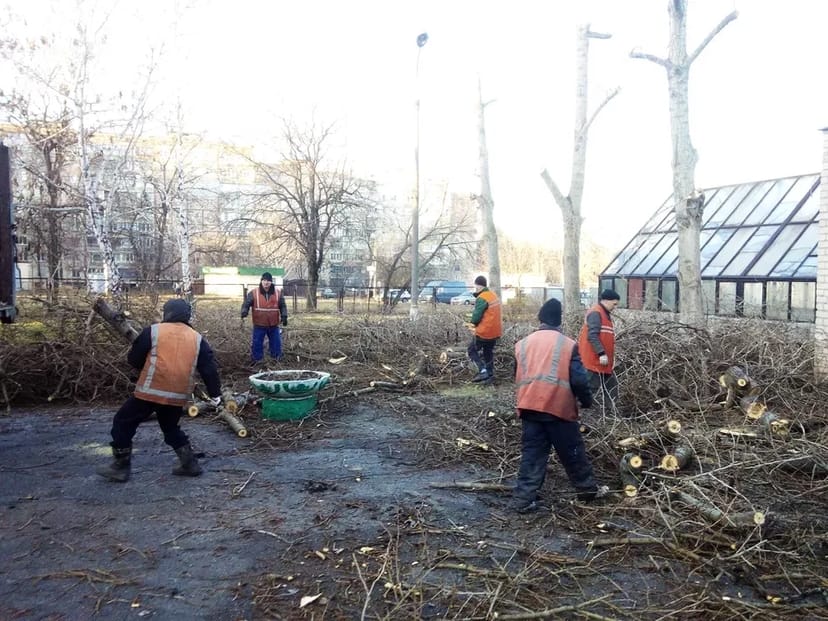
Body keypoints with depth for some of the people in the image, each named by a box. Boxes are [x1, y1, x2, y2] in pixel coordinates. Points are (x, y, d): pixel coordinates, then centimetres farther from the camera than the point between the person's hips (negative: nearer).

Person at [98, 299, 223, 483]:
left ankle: (120, 468, 16)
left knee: (123, 423, 14)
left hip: (150, 391, -4)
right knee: (171, 428, 26)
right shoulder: (197, 338, 7)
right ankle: (190, 464, 23)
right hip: (178, 395, 4)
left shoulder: (153, 331, -1)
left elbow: (133, 359, 6)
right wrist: (215, 394, 15)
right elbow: (209, 369, 7)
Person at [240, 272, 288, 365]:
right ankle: (256, 361, 17)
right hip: (259, 325, -2)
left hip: (274, 325, 2)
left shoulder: (278, 293, 1)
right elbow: (246, 303, -7)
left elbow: (282, 306, 7)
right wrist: (244, 311, -26)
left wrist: (284, 316, -4)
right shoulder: (254, 293, -6)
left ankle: (277, 360, 28)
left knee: (276, 343, 12)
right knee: (257, 343, 5)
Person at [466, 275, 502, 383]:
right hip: (495, 331, 8)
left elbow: (476, 317, -20)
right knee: (489, 353, 19)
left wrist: (474, 323, 0)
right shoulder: (494, 295, 9)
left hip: (484, 332, -8)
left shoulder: (482, 298, -19)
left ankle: (482, 371, -6)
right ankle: (490, 374, 20)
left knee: (472, 350, 6)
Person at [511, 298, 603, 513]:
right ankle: (588, 490, 30)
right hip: (559, 407, -3)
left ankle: (523, 499, 6)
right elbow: (579, 380, -5)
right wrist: (587, 400, 12)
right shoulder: (568, 344, -1)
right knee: (572, 452, 14)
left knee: (532, 453, 9)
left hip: (529, 406, 3)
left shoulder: (522, 344, 10)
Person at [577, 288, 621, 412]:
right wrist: (601, 353, -25)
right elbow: (592, 336, -23)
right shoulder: (596, 313, -15)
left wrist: (609, 355, 22)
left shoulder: (604, 314, 18)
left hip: (601, 361, 11)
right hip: (594, 360, -11)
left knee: (611, 386, 14)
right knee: (592, 387, -8)